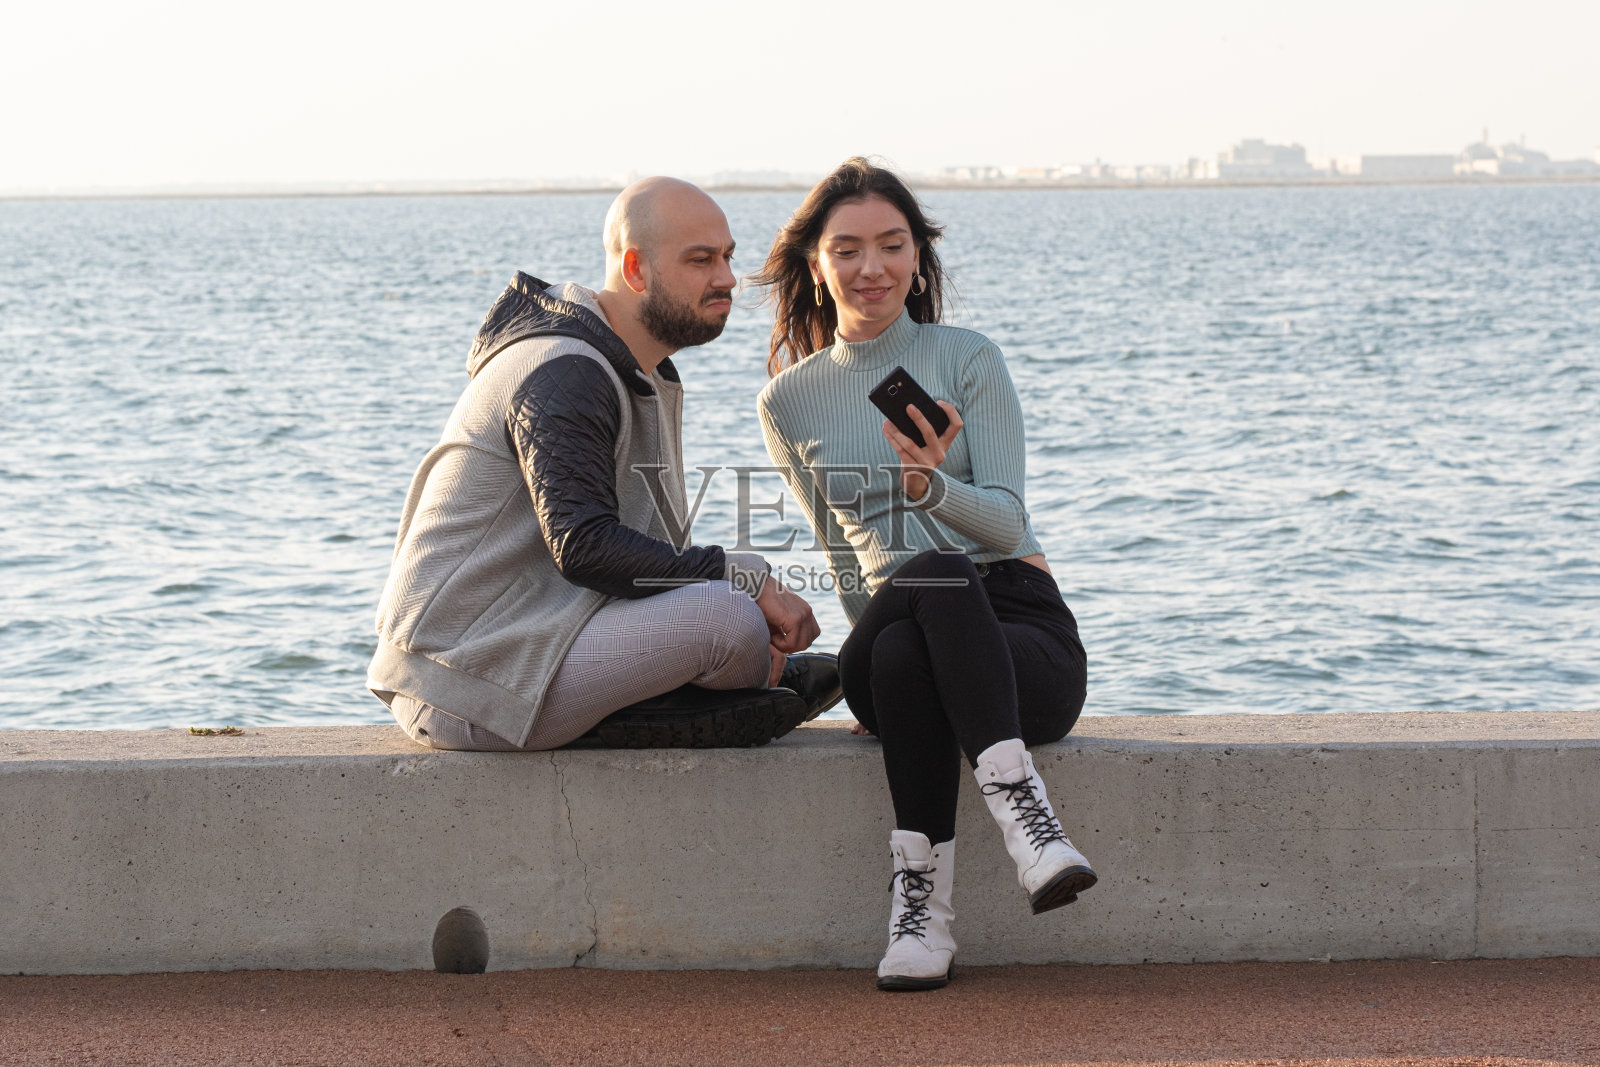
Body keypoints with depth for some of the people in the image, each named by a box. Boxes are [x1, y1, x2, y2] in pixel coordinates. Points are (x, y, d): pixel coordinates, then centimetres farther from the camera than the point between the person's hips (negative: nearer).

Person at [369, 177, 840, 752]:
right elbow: (586, 548, -26)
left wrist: (746, 586, -1)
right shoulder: (563, 375, -16)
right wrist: (748, 580, -24)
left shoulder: (644, 376, 18)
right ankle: (772, 675, 7)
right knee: (729, 616, -24)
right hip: (467, 685, -11)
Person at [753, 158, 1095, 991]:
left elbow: (1008, 523, -4)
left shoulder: (968, 360, 6)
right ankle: (1017, 801, -47)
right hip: (893, 642, 1)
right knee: (934, 574, -38)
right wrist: (880, 636, 6)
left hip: (1021, 633, -1)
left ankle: (919, 885, -44)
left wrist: (930, 485, -23)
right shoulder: (789, 401, 13)